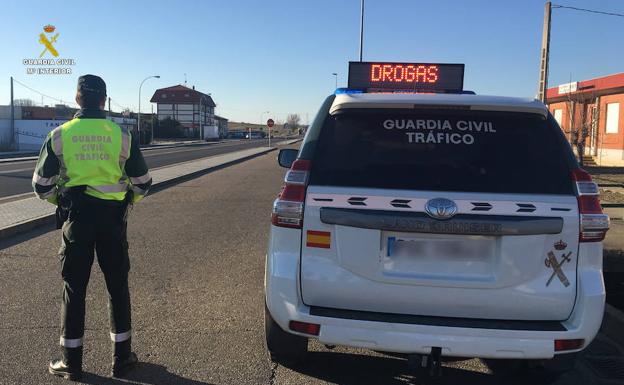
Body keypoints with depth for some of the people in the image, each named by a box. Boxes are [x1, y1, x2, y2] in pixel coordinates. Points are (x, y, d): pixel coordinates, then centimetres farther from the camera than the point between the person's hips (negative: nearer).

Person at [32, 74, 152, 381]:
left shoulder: (59, 135, -2)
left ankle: (71, 363, 19)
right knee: (117, 287, 12)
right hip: (112, 217, 0)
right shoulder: (121, 135, -2)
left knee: (74, 289, 10)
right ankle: (121, 358, 19)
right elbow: (142, 182, 3)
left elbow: (41, 185, 2)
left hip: (76, 218, 0)